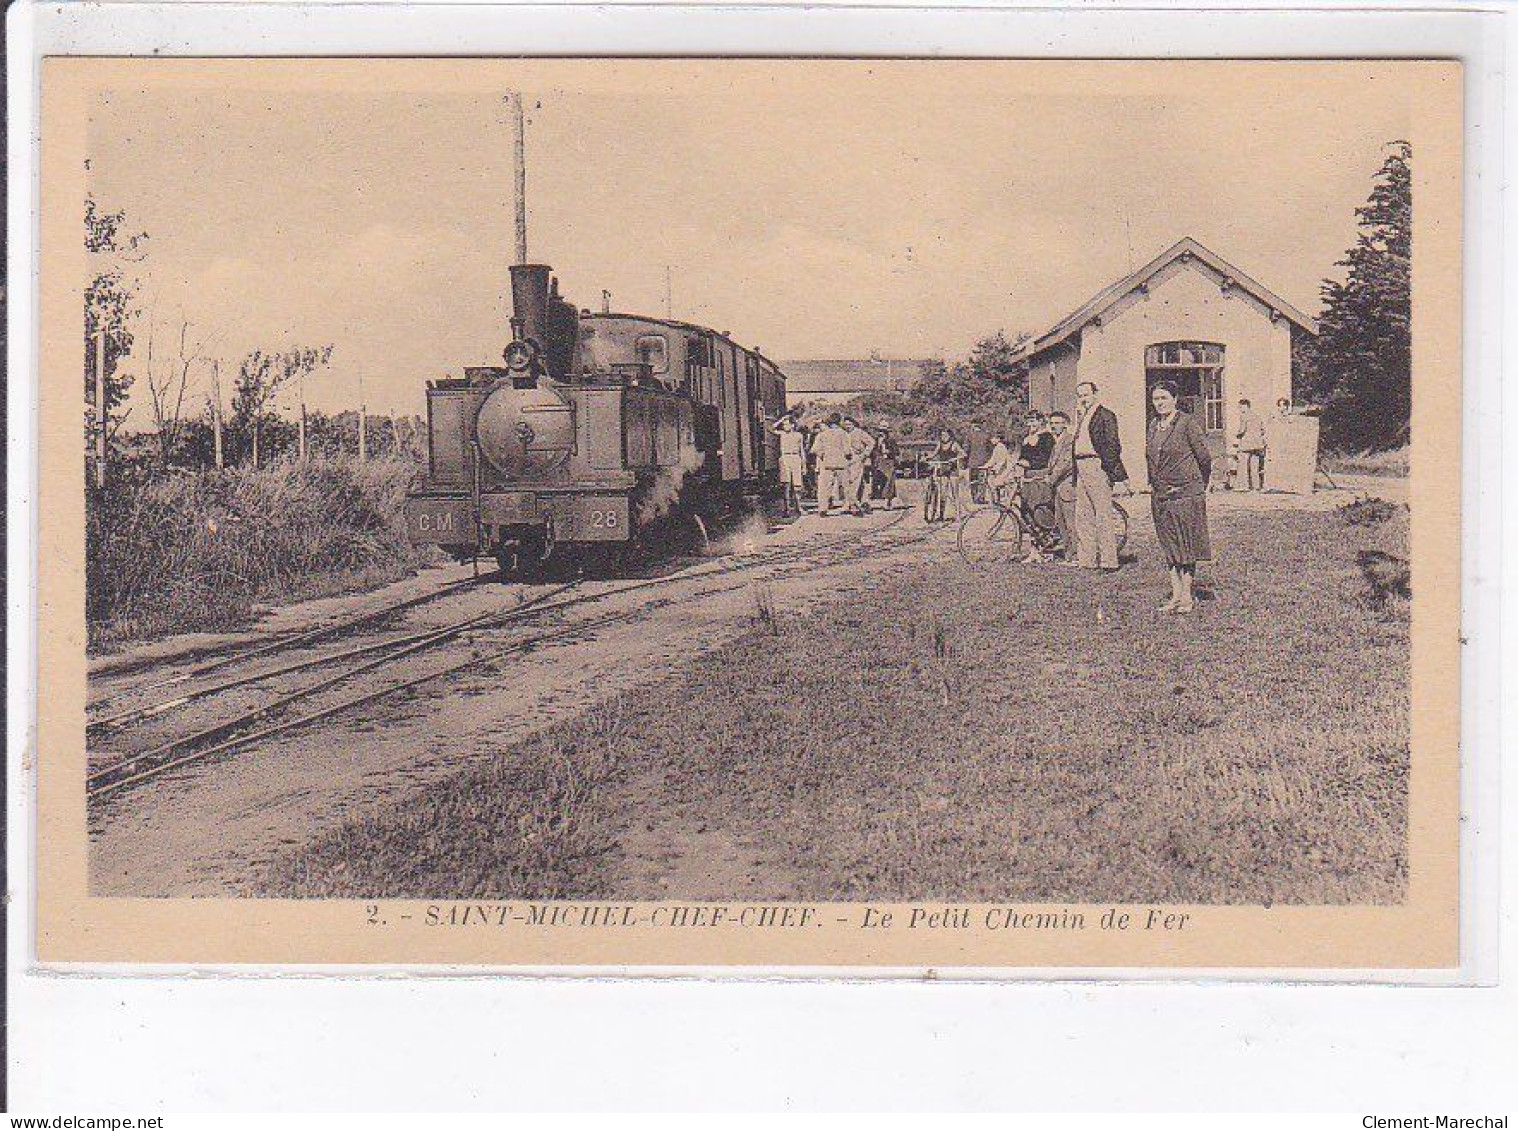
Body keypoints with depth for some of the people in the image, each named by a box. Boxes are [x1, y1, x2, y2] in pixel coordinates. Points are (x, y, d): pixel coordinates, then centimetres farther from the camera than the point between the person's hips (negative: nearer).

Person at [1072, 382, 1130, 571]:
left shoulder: (1105, 415, -7)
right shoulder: (1082, 418, 20)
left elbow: (1112, 447, -12)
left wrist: (1118, 477, -17)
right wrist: (1075, 477, 21)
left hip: (1097, 468, -9)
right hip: (1081, 469, 9)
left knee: (1103, 515, -7)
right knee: (1083, 517, 11)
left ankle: (1109, 560, -5)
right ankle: (1087, 559, 16)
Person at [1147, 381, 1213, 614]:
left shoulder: (1187, 423, -9)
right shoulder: (1154, 425, 10)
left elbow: (1204, 457, -5)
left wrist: (1198, 487, 3)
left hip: (1186, 494, -7)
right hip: (1160, 496, 7)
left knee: (1185, 546, -2)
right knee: (1169, 547, 9)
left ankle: (1187, 596, 4)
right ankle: (1176, 594, 15)